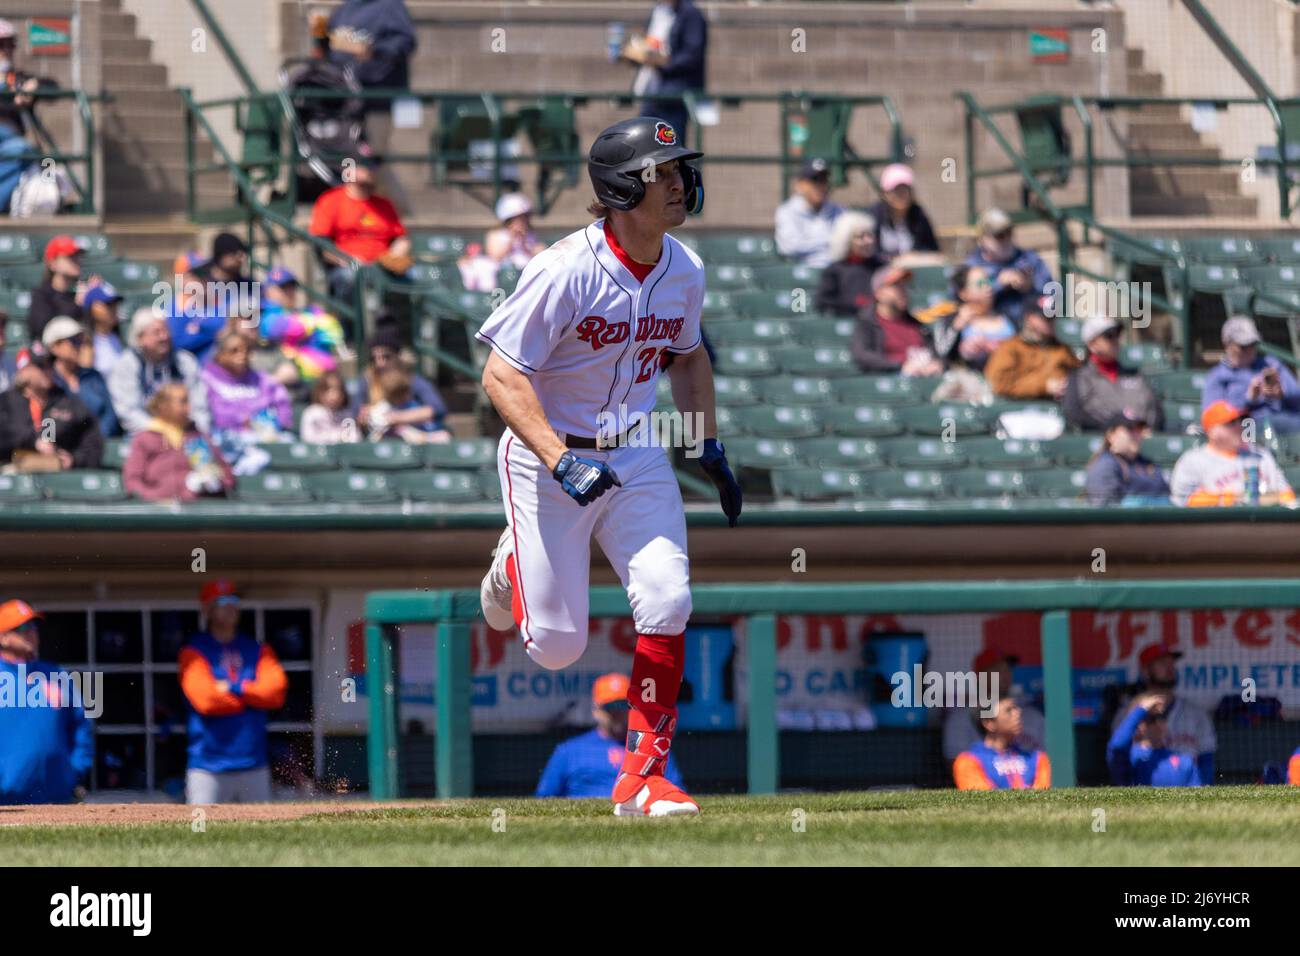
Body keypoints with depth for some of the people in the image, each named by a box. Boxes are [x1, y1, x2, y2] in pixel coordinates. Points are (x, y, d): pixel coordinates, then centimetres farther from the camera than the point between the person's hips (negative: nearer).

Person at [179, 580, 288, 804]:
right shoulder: (194, 652, 0)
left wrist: (234, 689, -10)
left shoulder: (258, 649, 13)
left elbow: (276, 692, -2)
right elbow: (205, 700, -15)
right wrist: (253, 696, -4)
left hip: (254, 766, 4)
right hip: (209, 766, -4)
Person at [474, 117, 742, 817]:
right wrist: (559, 461, -33)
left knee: (666, 602, -15)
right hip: (546, 455, -5)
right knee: (557, 647, -1)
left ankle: (641, 777, -5)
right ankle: (516, 562, 35)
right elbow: (501, 375, -23)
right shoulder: (566, 272, -23)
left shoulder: (684, 271, -2)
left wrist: (711, 449, 14)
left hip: (635, 456, 5)